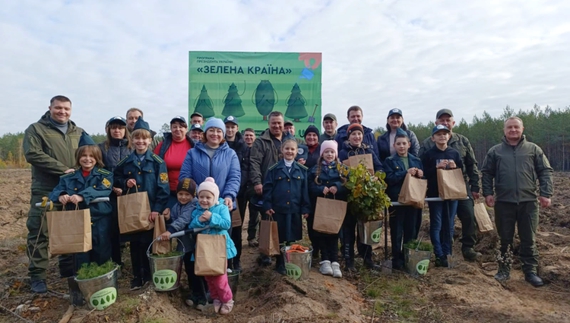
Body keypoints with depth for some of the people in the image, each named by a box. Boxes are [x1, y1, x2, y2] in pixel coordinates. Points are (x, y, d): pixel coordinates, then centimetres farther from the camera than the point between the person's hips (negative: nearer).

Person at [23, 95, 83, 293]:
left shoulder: (78, 133, 13)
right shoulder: (36, 129, 0)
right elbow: (32, 154, -13)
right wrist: (63, 169, -19)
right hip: (45, 191, -4)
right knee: (38, 232, 1)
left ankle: (68, 270, 25)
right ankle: (37, 275, 14)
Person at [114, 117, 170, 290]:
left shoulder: (158, 162, -6)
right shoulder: (125, 162, 6)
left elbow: (163, 188, -10)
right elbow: (116, 179, 16)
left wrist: (157, 209, -16)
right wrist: (125, 183, -6)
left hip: (151, 209, -3)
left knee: (150, 243, 7)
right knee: (135, 243, 10)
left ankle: (149, 275, 24)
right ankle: (137, 276, 24)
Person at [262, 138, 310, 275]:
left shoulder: (302, 170, 3)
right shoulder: (274, 169, 0)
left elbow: (305, 190, 3)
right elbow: (267, 188, -1)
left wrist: (306, 208, -1)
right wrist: (267, 206, -7)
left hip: (295, 209, 1)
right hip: (278, 209, -1)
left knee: (292, 239, 10)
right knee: (279, 238, 9)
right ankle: (280, 264, 23)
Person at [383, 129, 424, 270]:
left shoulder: (416, 161, 12)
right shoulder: (389, 161, 0)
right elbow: (389, 179, -14)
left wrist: (420, 175, -9)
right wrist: (406, 173, -21)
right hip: (396, 200, -4)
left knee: (411, 231, 12)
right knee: (397, 232, 3)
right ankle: (397, 259, 13)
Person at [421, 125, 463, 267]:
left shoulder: (454, 153, 9)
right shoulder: (428, 154, -1)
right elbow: (424, 173, -5)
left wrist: (455, 167, -9)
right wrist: (437, 167, -18)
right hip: (435, 194, -3)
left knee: (449, 225, 9)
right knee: (436, 225, -2)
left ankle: (446, 254, 19)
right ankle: (439, 255, 4)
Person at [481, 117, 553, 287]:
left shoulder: (533, 149, 8)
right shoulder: (495, 151, 7)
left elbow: (545, 171, 6)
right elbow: (486, 173, 8)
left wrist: (546, 193, -3)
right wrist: (488, 193, -2)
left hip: (528, 201, 0)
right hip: (503, 202, 0)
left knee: (529, 239, 7)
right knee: (505, 238, 8)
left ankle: (530, 271, 19)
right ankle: (504, 269, 21)